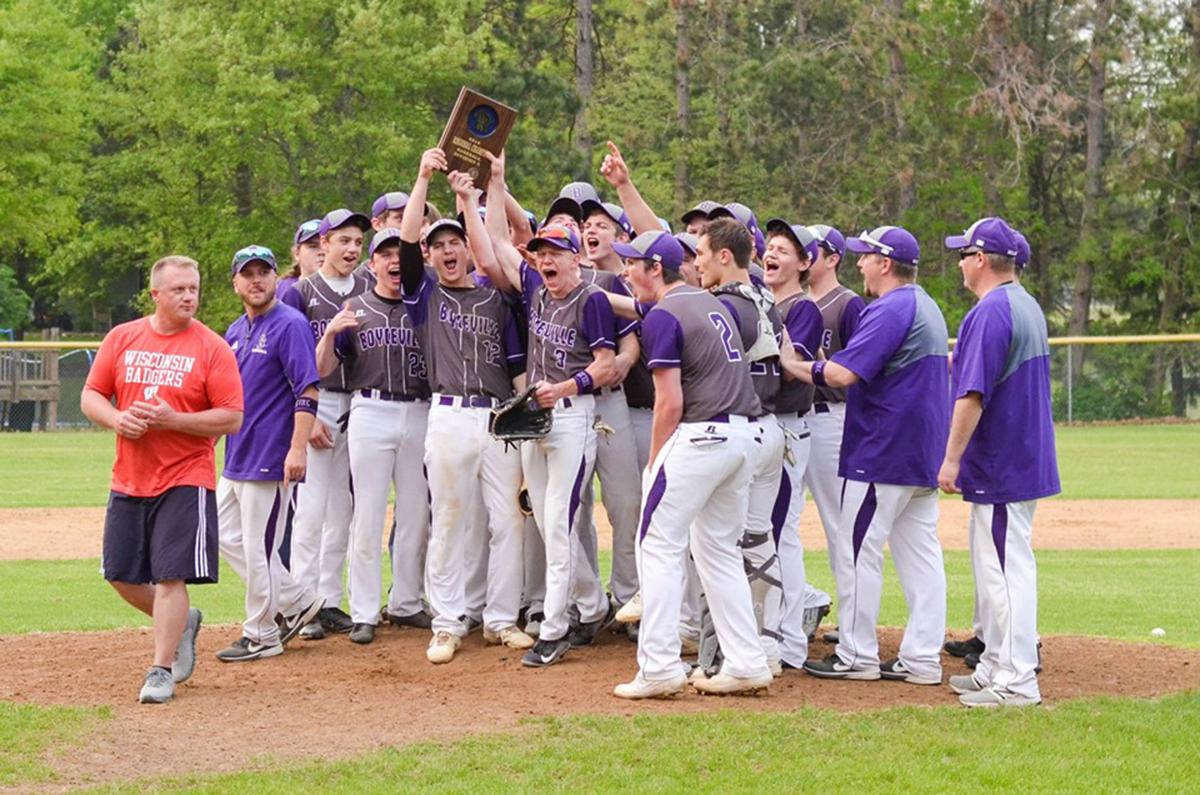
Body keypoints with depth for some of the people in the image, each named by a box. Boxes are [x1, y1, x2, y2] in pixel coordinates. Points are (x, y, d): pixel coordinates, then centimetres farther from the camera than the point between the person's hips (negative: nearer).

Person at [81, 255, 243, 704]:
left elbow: (232, 418, -9)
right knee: (121, 575, 11)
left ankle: (160, 672, 1)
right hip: (128, 480, 5)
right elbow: (90, 397, 9)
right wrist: (117, 418, -12)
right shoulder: (122, 338, 5)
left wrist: (173, 420, -19)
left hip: (185, 481, -5)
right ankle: (181, 622, 35)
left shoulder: (212, 348, -6)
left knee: (170, 577, -8)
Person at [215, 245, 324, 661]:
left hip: (269, 457, -9)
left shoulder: (290, 324, -11)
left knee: (258, 548, -4)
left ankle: (262, 635, 8)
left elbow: (307, 390, -18)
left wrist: (298, 447, -25)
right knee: (227, 537, 14)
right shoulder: (235, 332, 15)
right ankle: (296, 600, 23)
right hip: (235, 456, 9)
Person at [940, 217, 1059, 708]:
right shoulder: (1028, 307, 14)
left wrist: (952, 458, -21)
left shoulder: (990, 312, -18)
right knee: (994, 567, 17)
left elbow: (973, 393, -23)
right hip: (1024, 460, 10)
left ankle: (1017, 681, -6)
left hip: (1000, 465, -10)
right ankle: (996, 667, 24)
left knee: (1007, 567, -8)